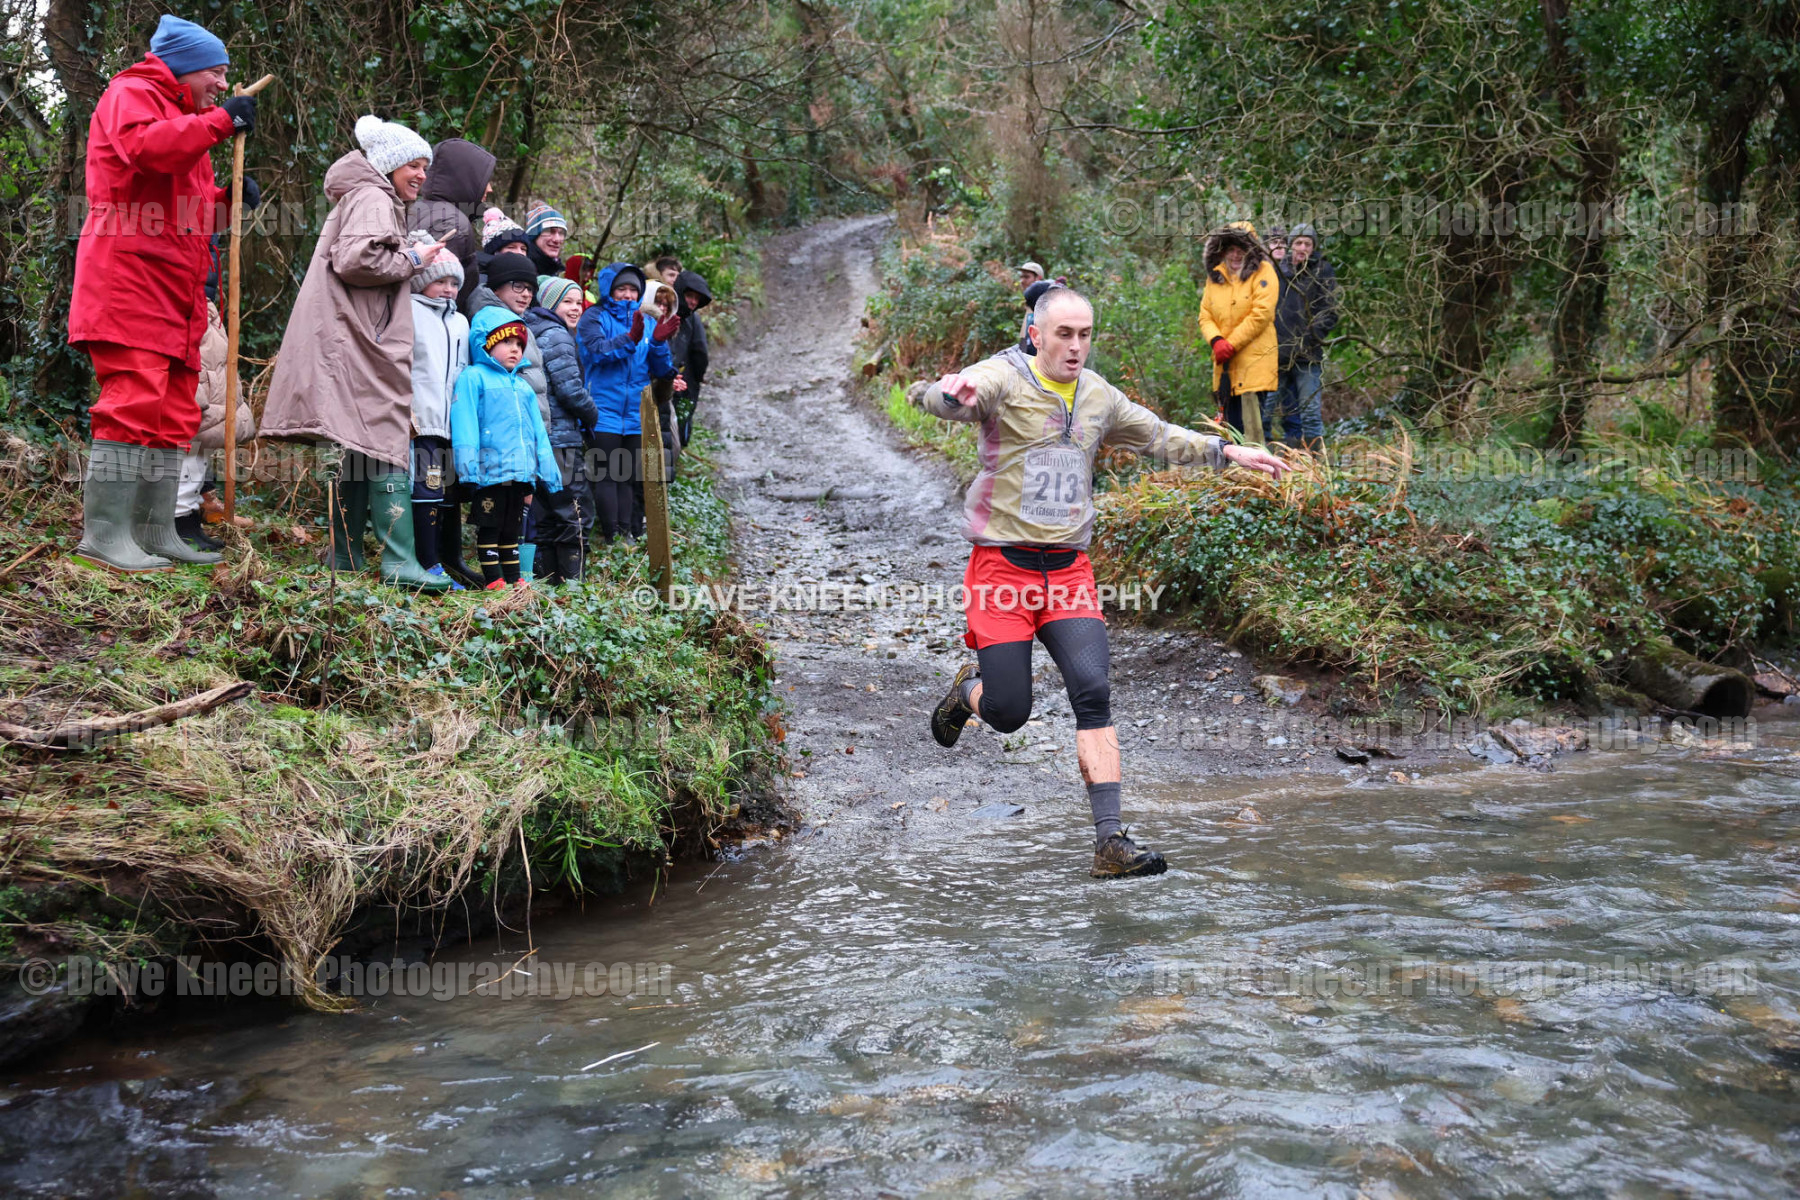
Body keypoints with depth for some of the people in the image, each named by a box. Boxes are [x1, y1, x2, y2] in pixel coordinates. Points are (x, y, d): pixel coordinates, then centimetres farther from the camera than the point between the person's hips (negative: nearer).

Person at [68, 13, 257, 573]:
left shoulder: (184, 119, 32)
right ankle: (105, 534, -18)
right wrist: (220, 120, -15)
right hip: (130, 275, -10)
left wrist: (227, 198, 14)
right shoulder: (130, 95, 3)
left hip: (177, 289, 10)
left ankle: (155, 534, 8)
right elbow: (143, 146, -20)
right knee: (133, 400, -17)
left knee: (174, 413, 6)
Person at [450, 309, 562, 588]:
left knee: (511, 528, 13)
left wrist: (547, 471, 18)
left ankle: (513, 579, 17)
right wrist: (468, 468, -18)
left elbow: (538, 432, 23)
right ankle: (494, 580, 1)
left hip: (520, 472, 7)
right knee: (489, 526, -2)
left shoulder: (523, 386, 22)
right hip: (490, 471, -7)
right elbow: (465, 423, -9)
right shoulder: (473, 377, 0)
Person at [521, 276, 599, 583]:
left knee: (547, 517, 12)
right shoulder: (556, 335, -10)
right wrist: (592, 417, 1)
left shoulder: (532, 331, 18)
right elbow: (570, 389, -16)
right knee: (576, 513, -5)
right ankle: (571, 580, -5)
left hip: (538, 439, 9)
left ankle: (548, 578, 16)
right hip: (561, 439, -9)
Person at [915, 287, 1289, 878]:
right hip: (1002, 566, -4)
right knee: (1008, 712, -5)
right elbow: (934, 397, -26)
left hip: (1068, 570, 4)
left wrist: (1229, 452, 21)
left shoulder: (1098, 396, 13)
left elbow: (1160, 437, 29)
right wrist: (952, 392, -51)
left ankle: (1110, 842, -12)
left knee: (1093, 692, -13)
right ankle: (969, 689, 34)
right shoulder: (1004, 377, -7)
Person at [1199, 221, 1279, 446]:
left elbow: (1261, 314, -11)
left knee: (1250, 426, -12)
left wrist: (1231, 344, -13)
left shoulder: (1263, 272, -1)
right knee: (1230, 424, 10)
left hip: (1254, 360, -6)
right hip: (1225, 364, 6)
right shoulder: (1215, 276, 14)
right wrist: (1216, 341, -11)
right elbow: (1205, 315, 10)